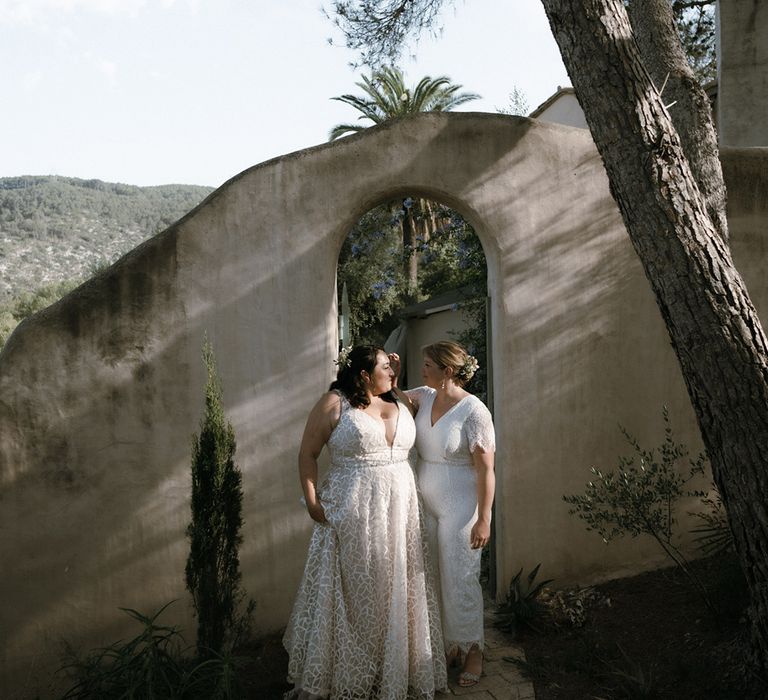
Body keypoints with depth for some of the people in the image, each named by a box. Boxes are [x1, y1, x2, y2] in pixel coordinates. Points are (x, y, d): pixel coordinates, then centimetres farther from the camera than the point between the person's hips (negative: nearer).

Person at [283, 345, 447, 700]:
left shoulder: (400, 403, 8)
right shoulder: (334, 404, -7)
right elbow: (307, 454, -6)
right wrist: (312, 502, -10)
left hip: (399, 512, 5)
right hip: (352, 513, -5)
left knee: (396, 592, 14)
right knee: (354, 593, 7)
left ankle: (398, 666, 33)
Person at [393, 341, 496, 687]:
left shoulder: (474, 411, -18)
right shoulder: (424, 396, 0)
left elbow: (486, 470, -17)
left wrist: (484, 519, -17)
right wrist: (391, 375, -5)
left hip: (459, 509, -6)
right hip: (427, 505, 7)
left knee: (461, 580, 5)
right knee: (436, 578, 15)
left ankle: (472, 651, 26)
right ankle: (450, 646, 33)